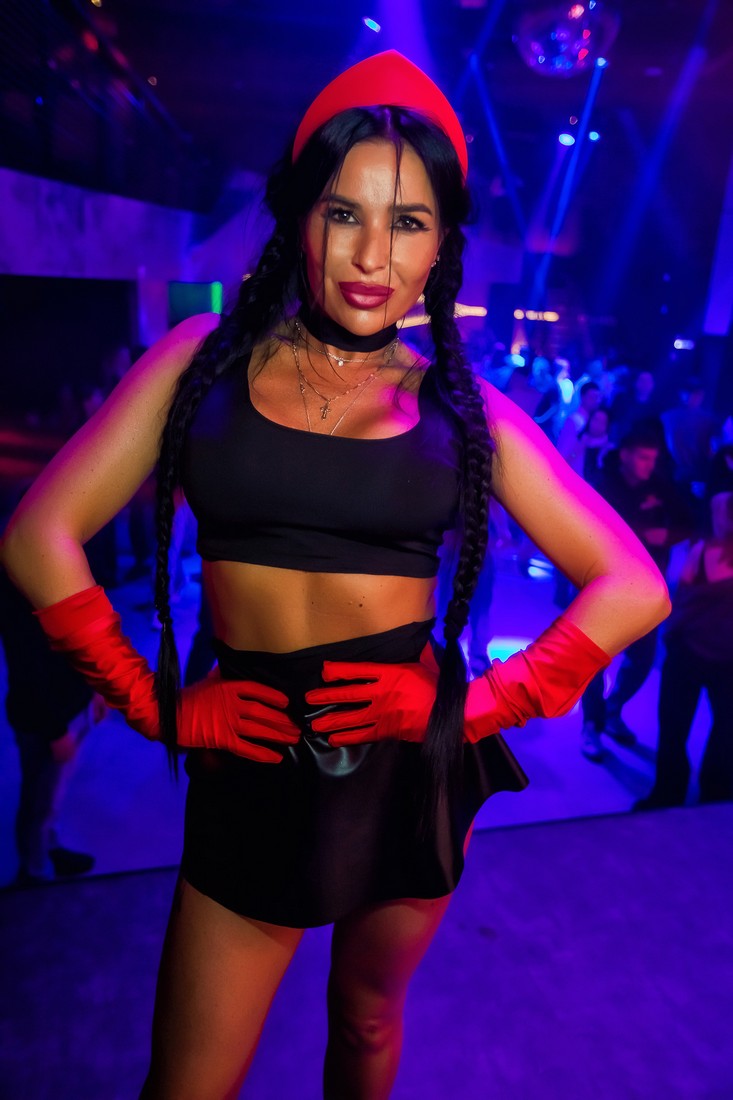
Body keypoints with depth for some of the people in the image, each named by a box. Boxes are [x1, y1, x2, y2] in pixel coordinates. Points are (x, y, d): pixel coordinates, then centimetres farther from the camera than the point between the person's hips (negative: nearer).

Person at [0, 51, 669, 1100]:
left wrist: (475, 703, -10)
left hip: (411, 767, 1)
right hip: (252, 771, 0)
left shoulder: (463, 403, -1)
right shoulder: (208, 354, -1)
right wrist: (154, 704, -6)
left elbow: (634, 587, -1)